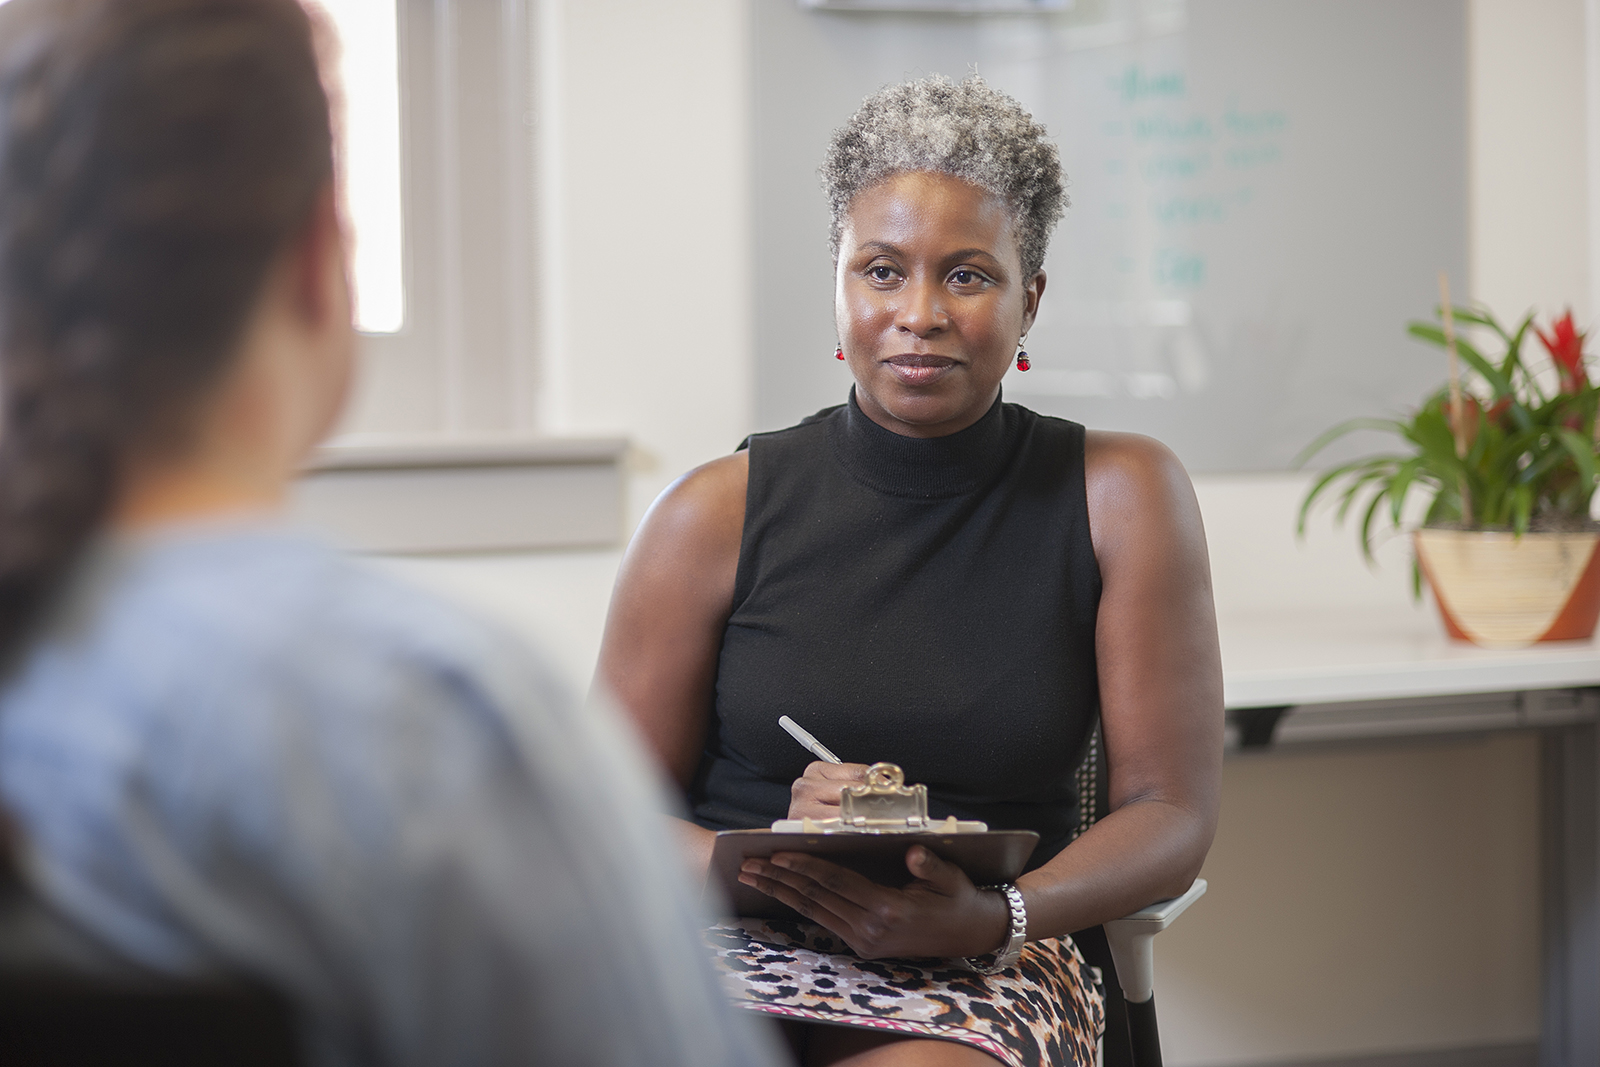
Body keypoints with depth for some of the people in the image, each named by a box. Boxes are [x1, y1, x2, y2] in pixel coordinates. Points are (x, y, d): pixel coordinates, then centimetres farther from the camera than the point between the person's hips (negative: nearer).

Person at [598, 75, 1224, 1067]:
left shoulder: (1122, 496, 2)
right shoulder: (718, 516, 2)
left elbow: (1173, 810, 1)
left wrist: (992, 918, -17)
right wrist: (773, 861, -17)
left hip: (990, 966, -1)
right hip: (742, 948, 1)